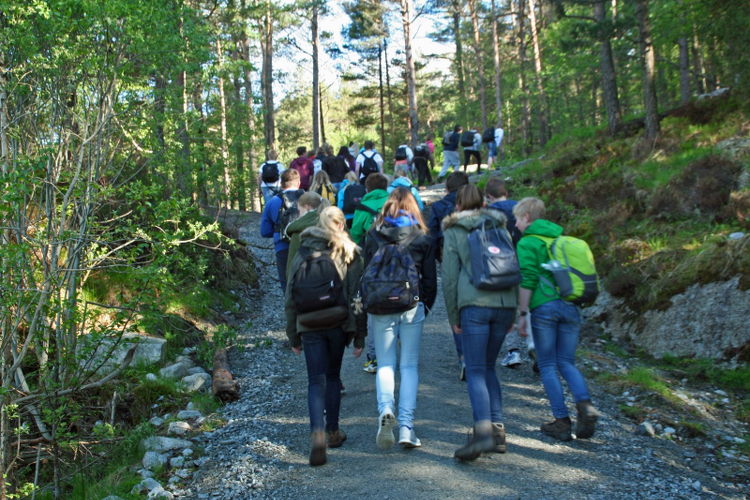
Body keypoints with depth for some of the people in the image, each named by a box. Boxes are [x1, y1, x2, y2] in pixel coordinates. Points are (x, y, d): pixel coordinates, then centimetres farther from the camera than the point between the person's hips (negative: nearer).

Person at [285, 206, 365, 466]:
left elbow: (291, 298, 6)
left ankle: (318, 432, -18)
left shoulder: (302, 254, 6)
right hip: (339, 325, 0)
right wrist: (360, 336, 1)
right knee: (333, 377, 17)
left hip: (309, 326, 0)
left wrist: (293, 337, 13)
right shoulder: (350, 254, 2)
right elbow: (357, 296, -3)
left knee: (316, 381, 2)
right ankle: (333, 432, 24)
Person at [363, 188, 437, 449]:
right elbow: (430, 279, 4)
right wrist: (426, 307, 18)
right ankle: (406, 426, 0)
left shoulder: (373, 235, 3)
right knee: (410, 366, 6)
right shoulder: (423, 238, 2)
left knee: (385, 364, 10)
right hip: (412, 307, 0)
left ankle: (385, 409, -15)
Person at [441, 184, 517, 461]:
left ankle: (483, 430, -21)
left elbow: (449, 277, 1)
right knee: (489, 367, 16)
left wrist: (453, 317, 7)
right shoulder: (500, 227, 18)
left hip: (474, 305, -4)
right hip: (505, 303, 5)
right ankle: (498, 429, 11)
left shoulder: (454, 232, 5)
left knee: (475, 371, -5)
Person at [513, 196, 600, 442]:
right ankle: (585, 405, -9)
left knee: (548, 366, 5)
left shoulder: (527, 242, -2)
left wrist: (522, 314, -7)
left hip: (544, 307, -5)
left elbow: (527, 281, -10)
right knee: (567, 362, 14)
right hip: (570, 307, 6)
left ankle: (562, 421, 4)